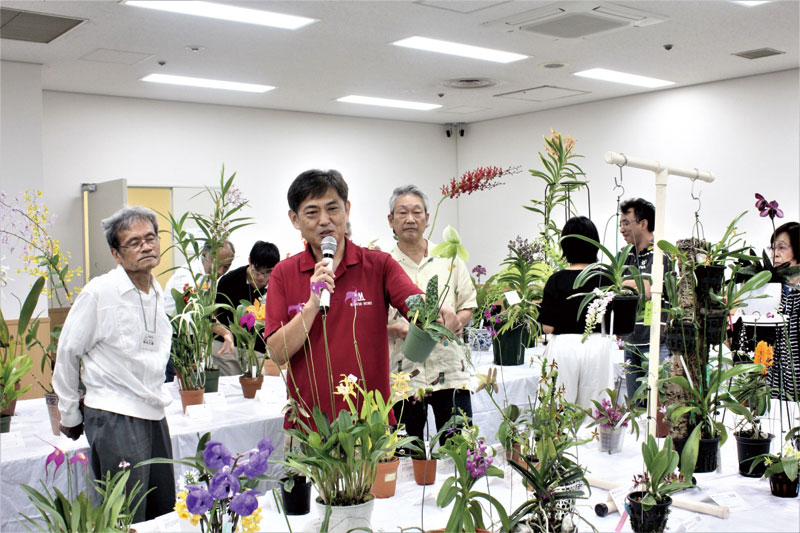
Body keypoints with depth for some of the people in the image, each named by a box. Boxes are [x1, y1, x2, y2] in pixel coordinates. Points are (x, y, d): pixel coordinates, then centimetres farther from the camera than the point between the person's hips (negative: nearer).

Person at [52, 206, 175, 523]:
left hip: (154, 414, 7)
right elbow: (67, 353, -4)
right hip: (115, 419, -7)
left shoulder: (158, 292, 8)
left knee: (165, 515, 14)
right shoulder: (99, 293, -13)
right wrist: (70, 417, 3)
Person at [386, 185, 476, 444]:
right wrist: (398, 330, -18)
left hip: (450, 372, 1)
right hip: (402, 376, -1)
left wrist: (458, 322, -9)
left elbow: (468, 305, 12)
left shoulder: (449, 258, 6)